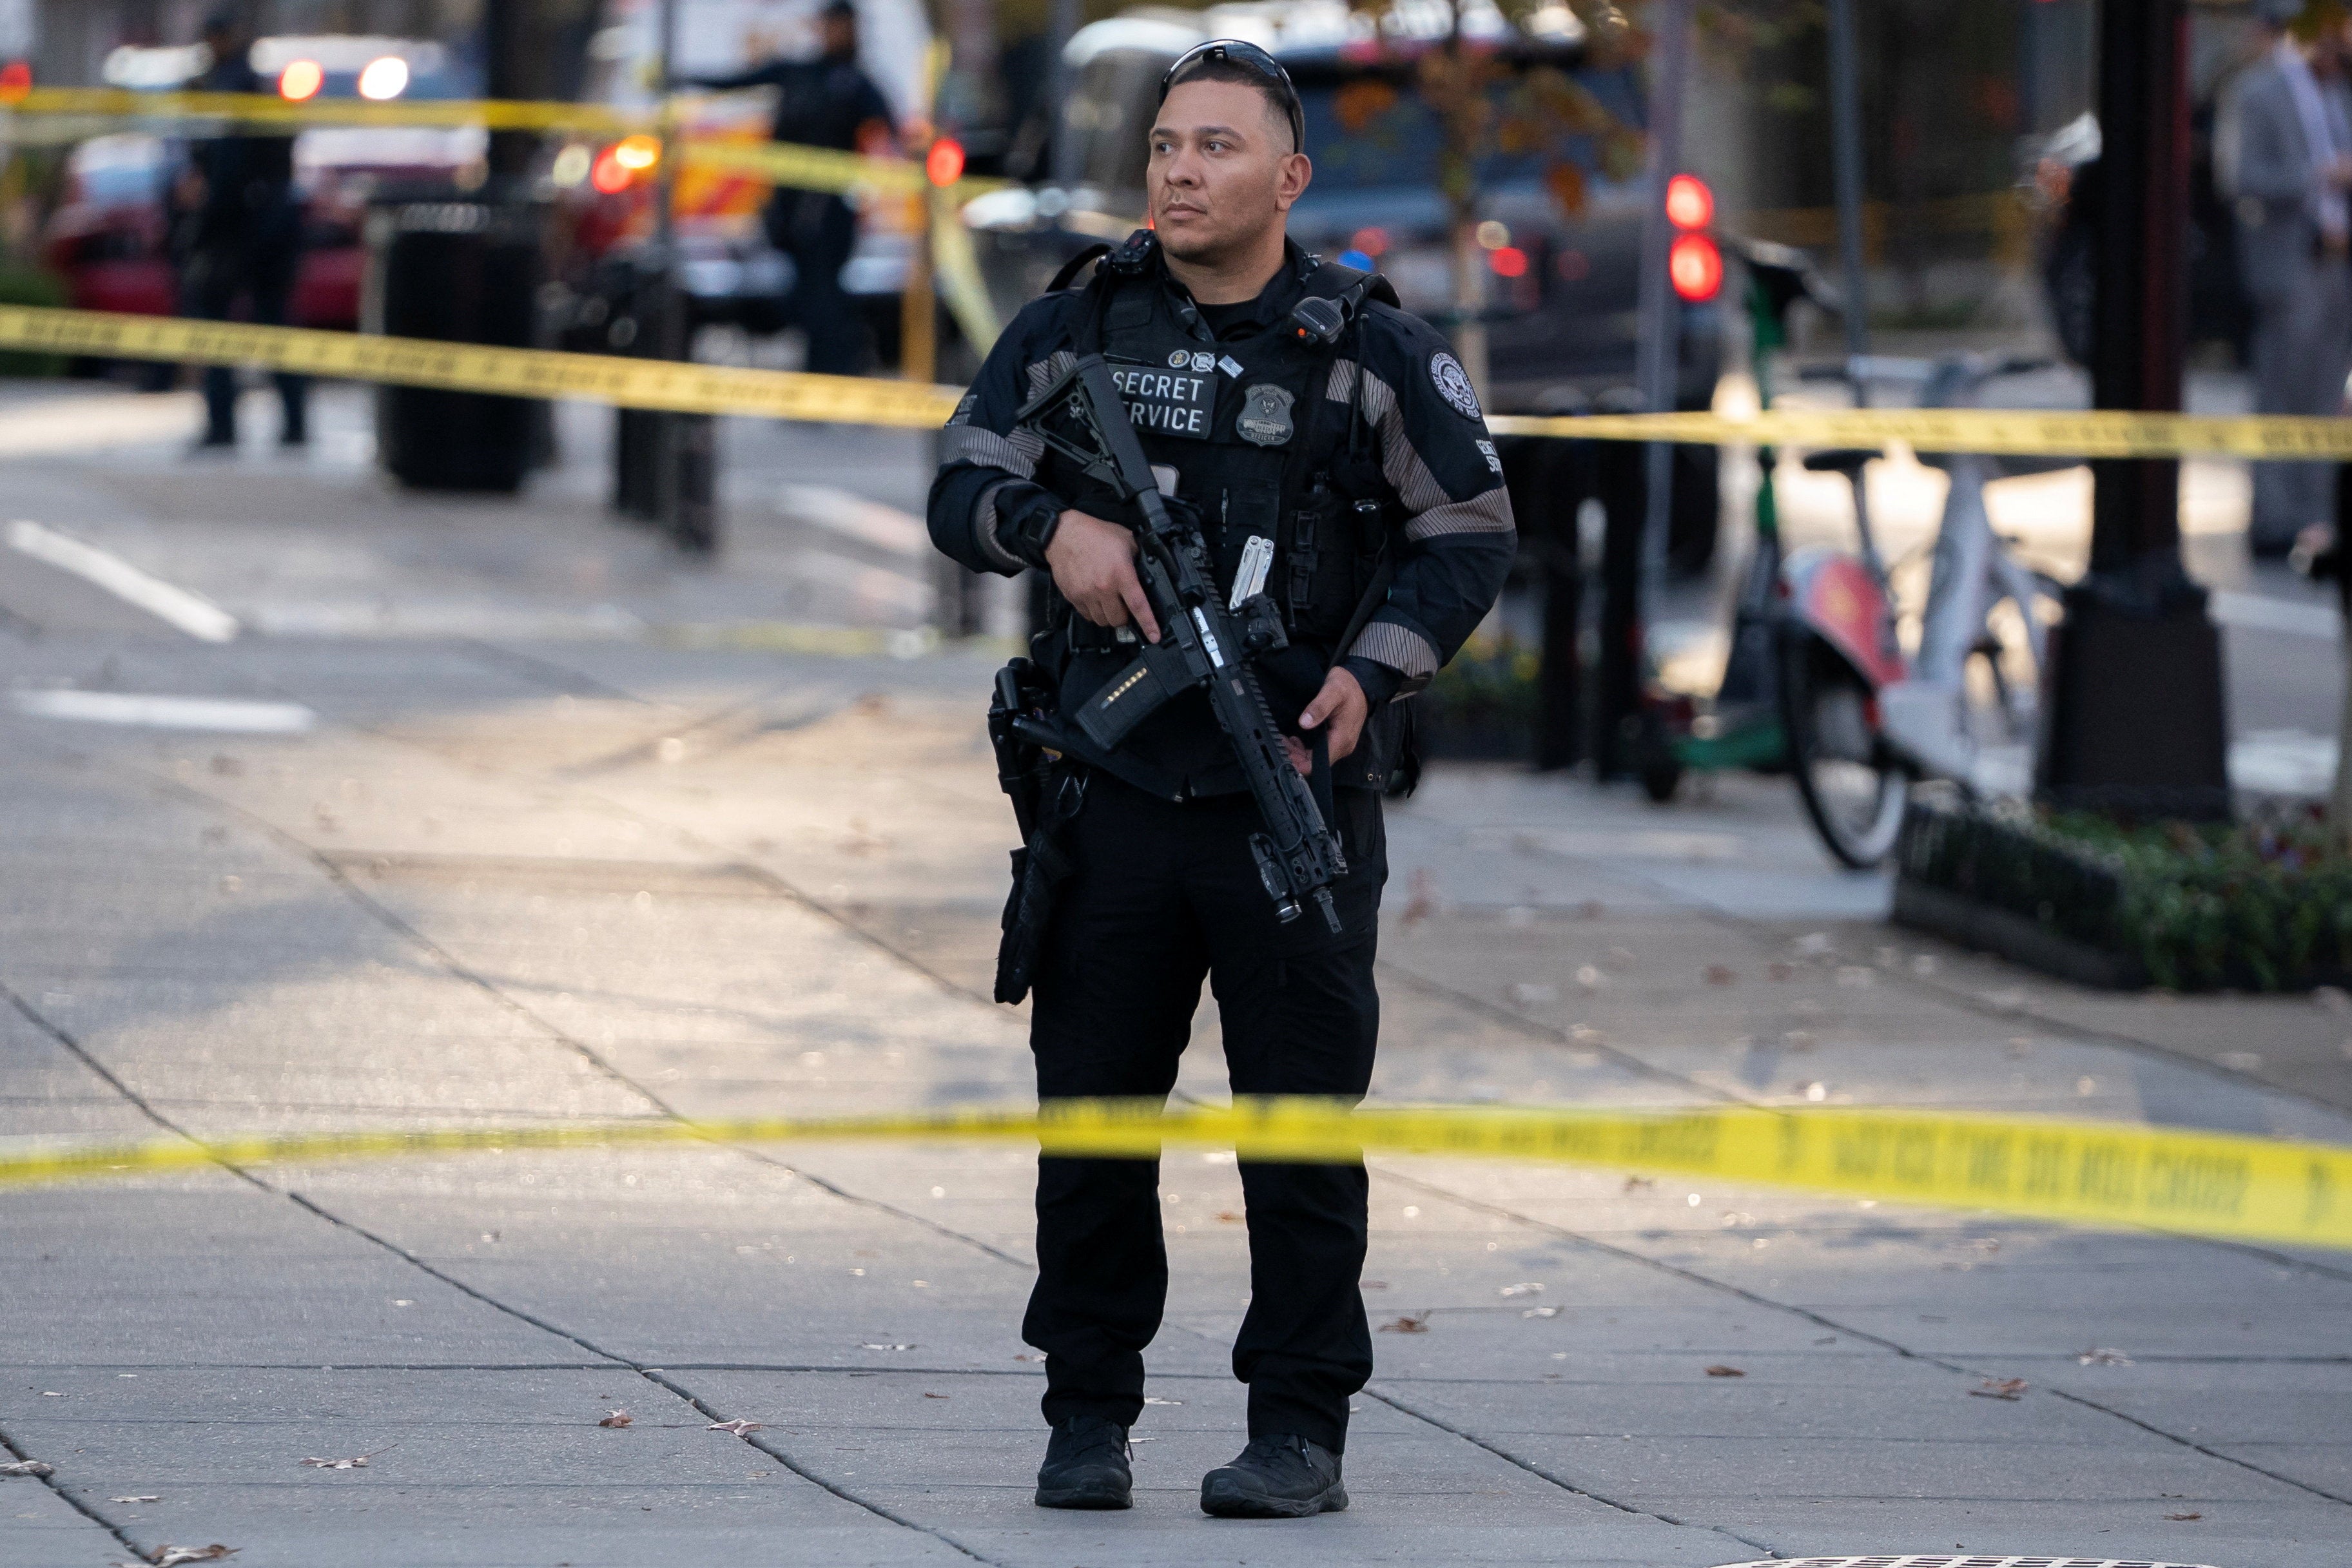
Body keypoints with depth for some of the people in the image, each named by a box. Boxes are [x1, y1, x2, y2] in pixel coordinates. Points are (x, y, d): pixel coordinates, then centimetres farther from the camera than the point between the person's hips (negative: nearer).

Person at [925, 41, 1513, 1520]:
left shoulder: (1375, 348, 1)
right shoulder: (1073, 330, 7)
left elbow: (1471, 534, 4)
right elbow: (961, 490, 10)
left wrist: (1374, 667, -11)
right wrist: (1053, 522, -13)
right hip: (1113, 793, 2)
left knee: (1300, 1120, -1)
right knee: (1092, 1109, 5)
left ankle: (1301, 1428, 5)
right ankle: (1088, 1414, 14)